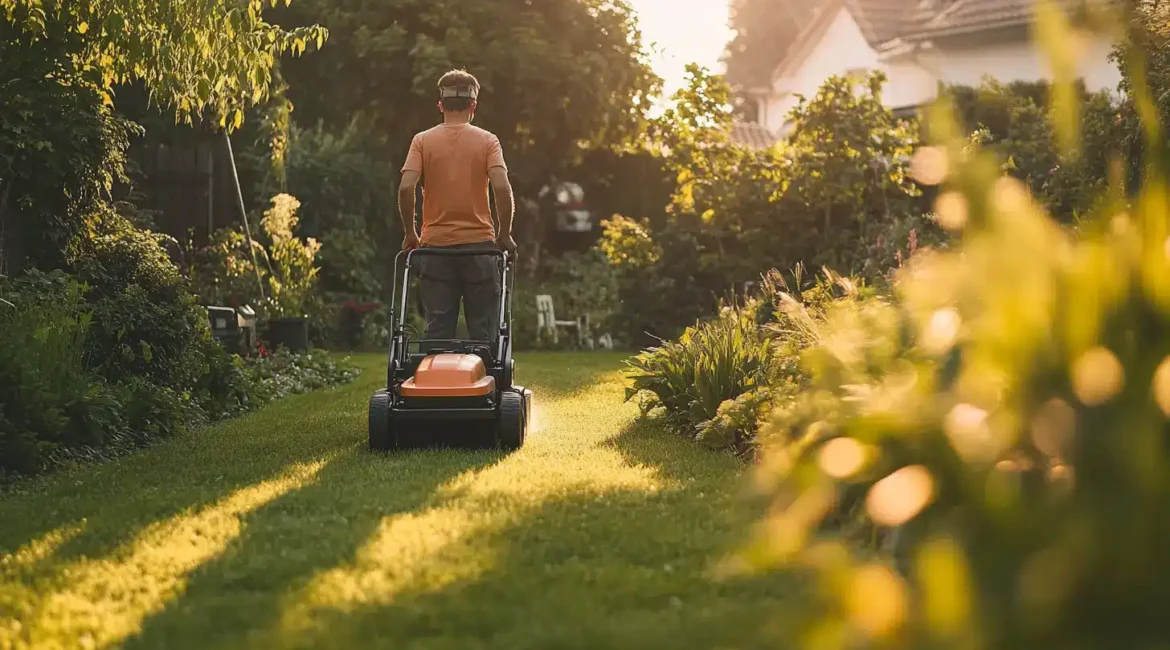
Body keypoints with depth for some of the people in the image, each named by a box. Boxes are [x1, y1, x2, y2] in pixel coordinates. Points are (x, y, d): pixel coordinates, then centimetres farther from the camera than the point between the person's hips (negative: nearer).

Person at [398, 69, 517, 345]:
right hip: (479, 244, -1)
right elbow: (502, 187, -12)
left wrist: (410, 233, 3)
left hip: (436, 247, 1)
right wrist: (505, 235, 0)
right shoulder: (487, 141, 0)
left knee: (436, 332, 4)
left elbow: (406, 187, -9)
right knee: (483, 333, 4)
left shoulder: (422, 141, 3)